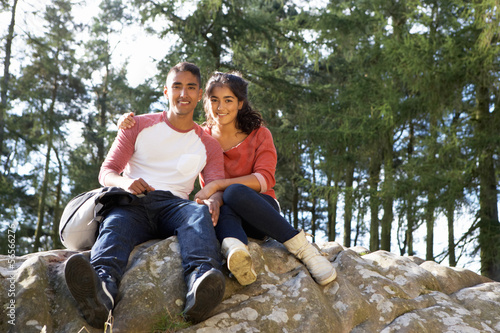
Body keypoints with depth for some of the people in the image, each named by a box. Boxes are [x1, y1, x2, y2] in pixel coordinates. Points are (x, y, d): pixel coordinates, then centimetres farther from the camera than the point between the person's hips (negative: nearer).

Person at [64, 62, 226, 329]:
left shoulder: (209, 145, 20)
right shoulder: (138, 125, 17)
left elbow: (215, 187, 7)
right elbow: (106, 172, 10)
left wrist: (213, 200, -20)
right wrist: (124, 182, -16)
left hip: (174, 205, 0)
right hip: (133, 203, 0)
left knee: (199, 212, -35)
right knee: (116, 221, -36)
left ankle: (199, 288, -63)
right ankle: (101, 289, -67)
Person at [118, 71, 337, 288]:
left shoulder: (259, 135, 5)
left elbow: (265, 180, -11)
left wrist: (216, 185, -21)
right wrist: (130, 123, -4)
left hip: (261, 210, -1)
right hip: (224, 214, 1)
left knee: (235, 192, -36)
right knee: (224, 208, -36)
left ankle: (302, 248, -34)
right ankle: (235, 250, -68)